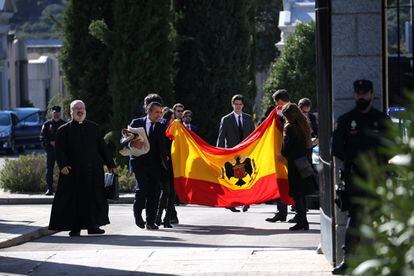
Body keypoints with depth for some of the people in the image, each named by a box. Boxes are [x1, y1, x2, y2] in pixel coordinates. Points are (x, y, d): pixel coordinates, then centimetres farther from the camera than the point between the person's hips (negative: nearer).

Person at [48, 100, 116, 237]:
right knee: (74, 200, -1)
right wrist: (63, 165, -20)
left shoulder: (93, 127, 14)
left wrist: (111, 164, 12)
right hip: (73, 172, -3)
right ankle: (75, 228, 6)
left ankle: (92, 225, 15)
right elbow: (60, 151, -4)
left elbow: (102, 147, 15)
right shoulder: (64, 130, 4)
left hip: (93, 171, 3)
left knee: (95, 198, 5)